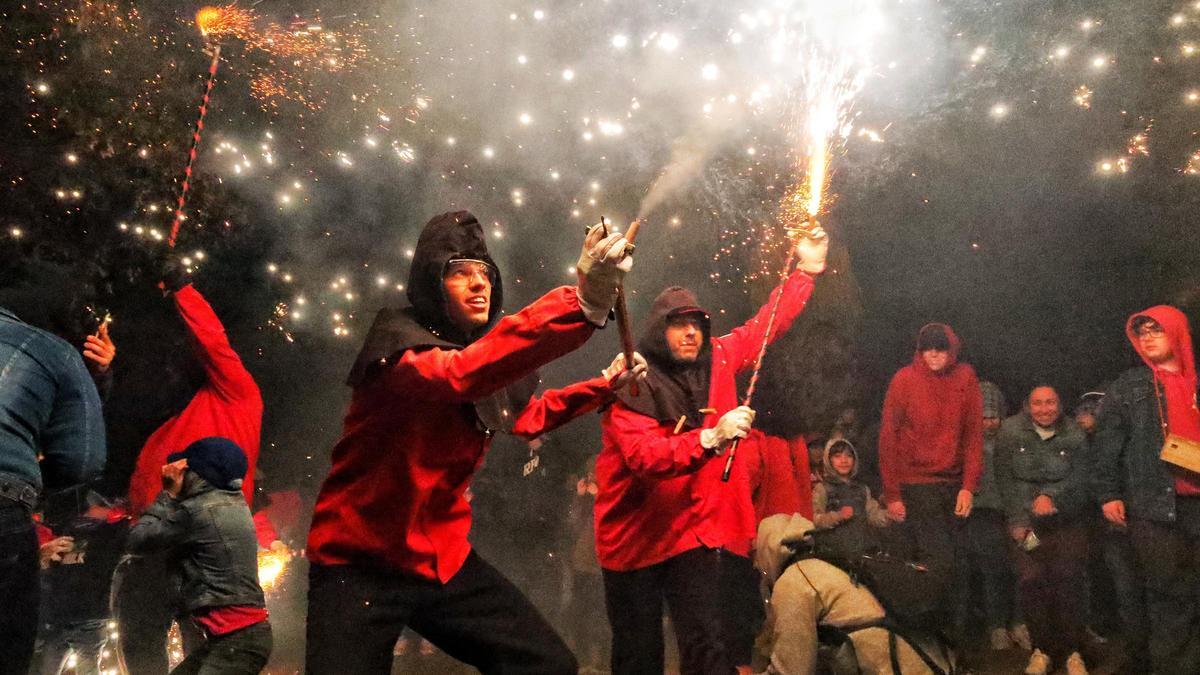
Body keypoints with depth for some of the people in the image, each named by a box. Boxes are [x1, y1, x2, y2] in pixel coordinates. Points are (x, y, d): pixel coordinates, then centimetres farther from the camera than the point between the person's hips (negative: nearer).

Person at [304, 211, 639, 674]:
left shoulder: (482, 345, 4)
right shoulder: (398, 337, -19)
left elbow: (527, 416, 26)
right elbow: (457, 374, -44)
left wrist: (602, 387, 16)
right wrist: (580, 305, -54)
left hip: (444, 560, 7)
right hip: (359, 563, -6)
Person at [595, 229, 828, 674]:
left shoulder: (716, 360, 3)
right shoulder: (631, 385, -14)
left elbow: (765, 326, 16)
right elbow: (645, 457, -27)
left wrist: (806, 271, 13)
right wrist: (710, 438, -38)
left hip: (693, 532, 3)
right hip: (632, 535, -3)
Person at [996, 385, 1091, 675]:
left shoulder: (1074, 434, 2)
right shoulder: (1010, 431, -1)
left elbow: (1080, 477, -4)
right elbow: (1005, 478, -2)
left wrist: (1052, 496, -22)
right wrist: (1018, 521, -8)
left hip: (1067, 518, 1)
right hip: (1026, 519, 0)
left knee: (1069, 578, -9)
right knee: (1031, 580, -11)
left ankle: (1072, 651, 3)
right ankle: (1042, 648, 2)